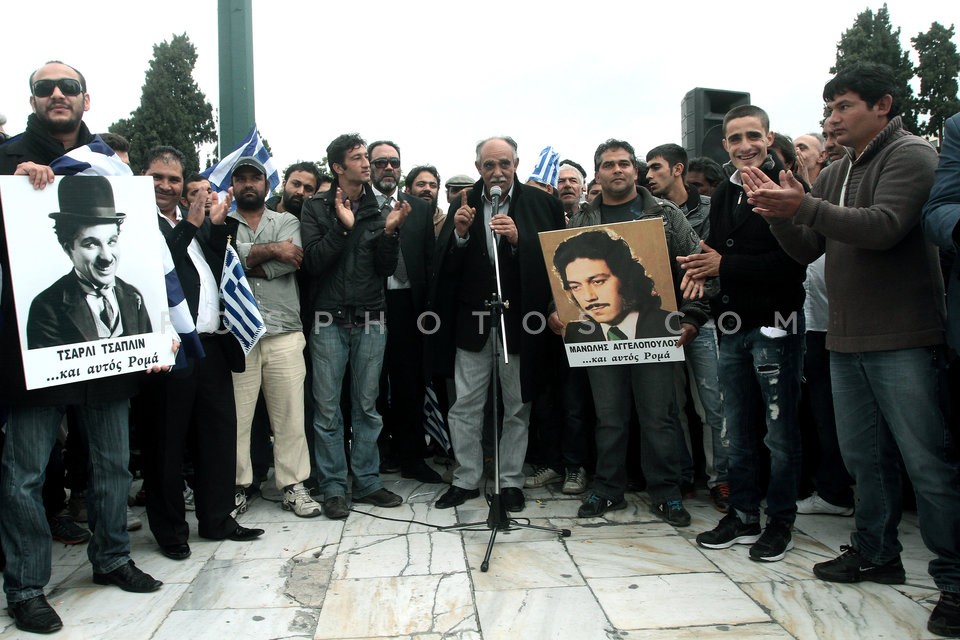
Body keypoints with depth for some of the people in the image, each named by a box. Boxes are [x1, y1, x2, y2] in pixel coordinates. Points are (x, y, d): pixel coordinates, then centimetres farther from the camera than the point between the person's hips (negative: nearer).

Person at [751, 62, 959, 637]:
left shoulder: (911, 154, -6)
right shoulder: (836, 174, 17)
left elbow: (883, 227, -21)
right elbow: (808, 248, 13)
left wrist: (803, 206, -26)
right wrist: (779, 213, -3)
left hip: (903, 341, -7)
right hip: (846, 341, 8)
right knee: (865, 456, 15)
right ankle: (877, 554, 29)